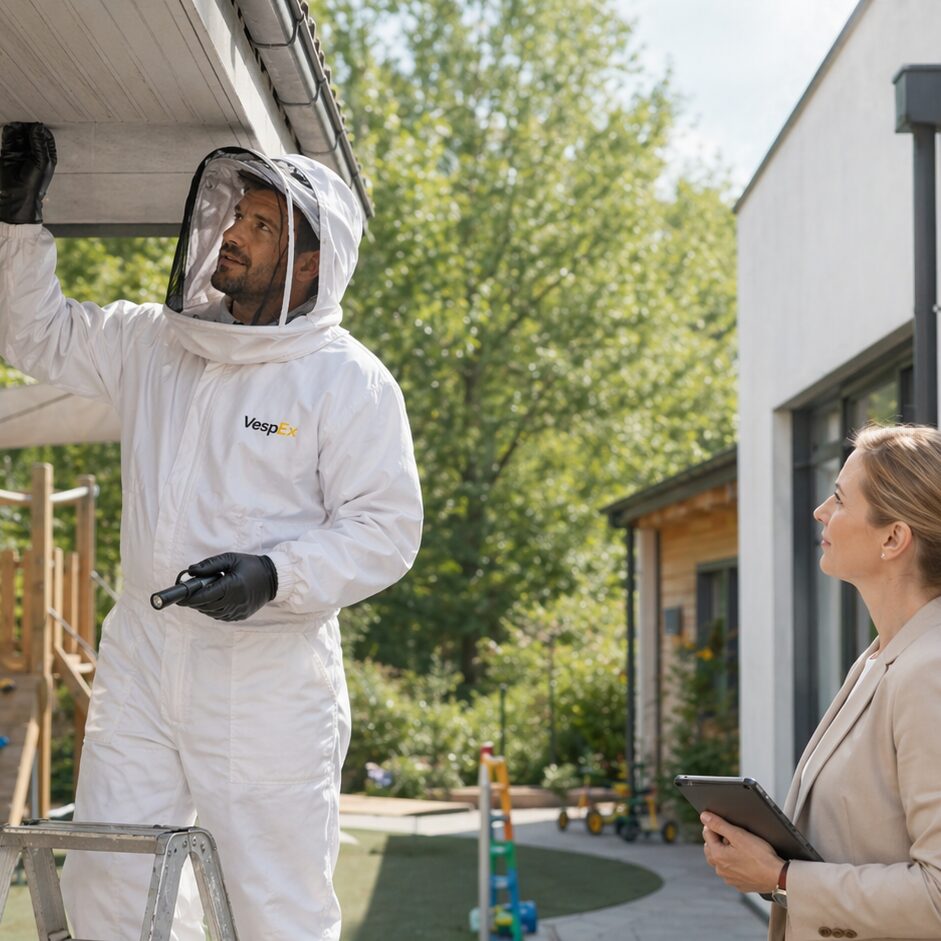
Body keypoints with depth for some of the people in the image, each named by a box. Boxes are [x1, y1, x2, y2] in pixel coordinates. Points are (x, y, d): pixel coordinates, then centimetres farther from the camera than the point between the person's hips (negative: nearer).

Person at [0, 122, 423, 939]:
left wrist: (274, 577, -24)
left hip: (267, 667, -6)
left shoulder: (351, 380, -9)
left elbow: (386, 528, -10)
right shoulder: (153, 342, 8)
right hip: (141, 655, 6)